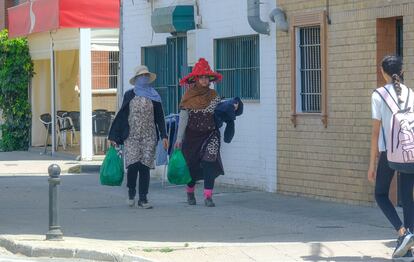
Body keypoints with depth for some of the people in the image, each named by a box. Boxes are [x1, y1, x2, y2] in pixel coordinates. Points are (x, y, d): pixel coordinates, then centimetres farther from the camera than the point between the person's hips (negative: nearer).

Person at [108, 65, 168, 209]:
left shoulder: (154, 96, 10)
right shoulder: (129, 95, 8)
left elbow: (159, 117, 10)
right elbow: (121, 116, 9)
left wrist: (163, 136, 0)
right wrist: (114, 136, 4)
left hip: (149, 136, 1)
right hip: (131, 136, -1)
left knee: (145, 166, -4)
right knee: (133, 164, -12)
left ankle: (143, 199, 2)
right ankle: (131, 192, 11)